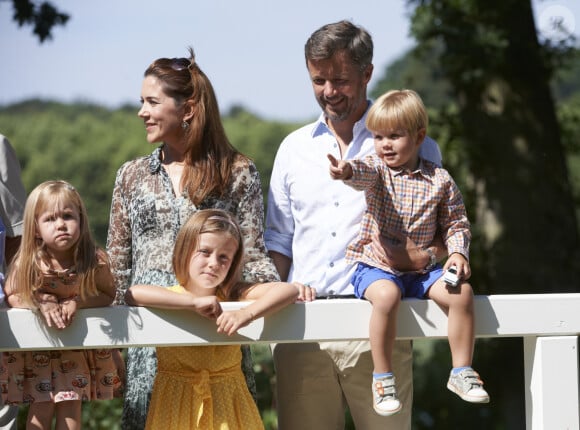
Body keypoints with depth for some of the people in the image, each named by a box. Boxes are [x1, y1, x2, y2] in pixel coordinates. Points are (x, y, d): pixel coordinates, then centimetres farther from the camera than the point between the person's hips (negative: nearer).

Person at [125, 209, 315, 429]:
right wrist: (194, 301, -29)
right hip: (177, 406, -1)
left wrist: (246, 314, -33)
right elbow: (133, 293, -27)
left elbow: (290, 289, -16)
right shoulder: (171, 298, -5)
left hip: (227, 406, 1)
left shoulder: (234, 295, -2)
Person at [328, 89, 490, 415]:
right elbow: (364, 174, -25)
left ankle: (462, 371, -3)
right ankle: (382, 377, -20)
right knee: (387, 295, -34)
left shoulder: (439, 180, 4)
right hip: (376, 268, -2)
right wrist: (347, 171, -50)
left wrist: (458, 251, -10)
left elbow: (456, 223, 10)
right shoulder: (376, 168, 0)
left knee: (462, 292, -20)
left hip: (421, 269, 2)